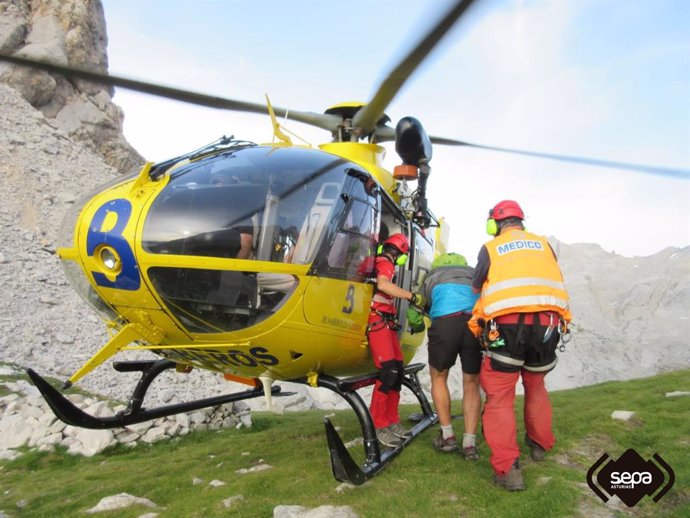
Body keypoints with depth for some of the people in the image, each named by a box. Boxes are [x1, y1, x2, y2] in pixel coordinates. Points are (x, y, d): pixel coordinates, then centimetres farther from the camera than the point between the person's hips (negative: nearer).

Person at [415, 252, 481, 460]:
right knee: (471, 384, 18)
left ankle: (447, 436, 22)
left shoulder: (432, 275, 31)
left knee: (438, 377, 21)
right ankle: (470, 444, 14)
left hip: (445, 322, -2)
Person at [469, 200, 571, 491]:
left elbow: (476, 289, 16)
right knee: (535, 386, 26)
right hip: (547, 324, 4)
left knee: (500, 396, 3)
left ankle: (508, 469, -4)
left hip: (507, 325, -4)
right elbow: (557, 283, 21)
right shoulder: (543, 244, 19)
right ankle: (540, 444, 41)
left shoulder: (490, 248, 11)